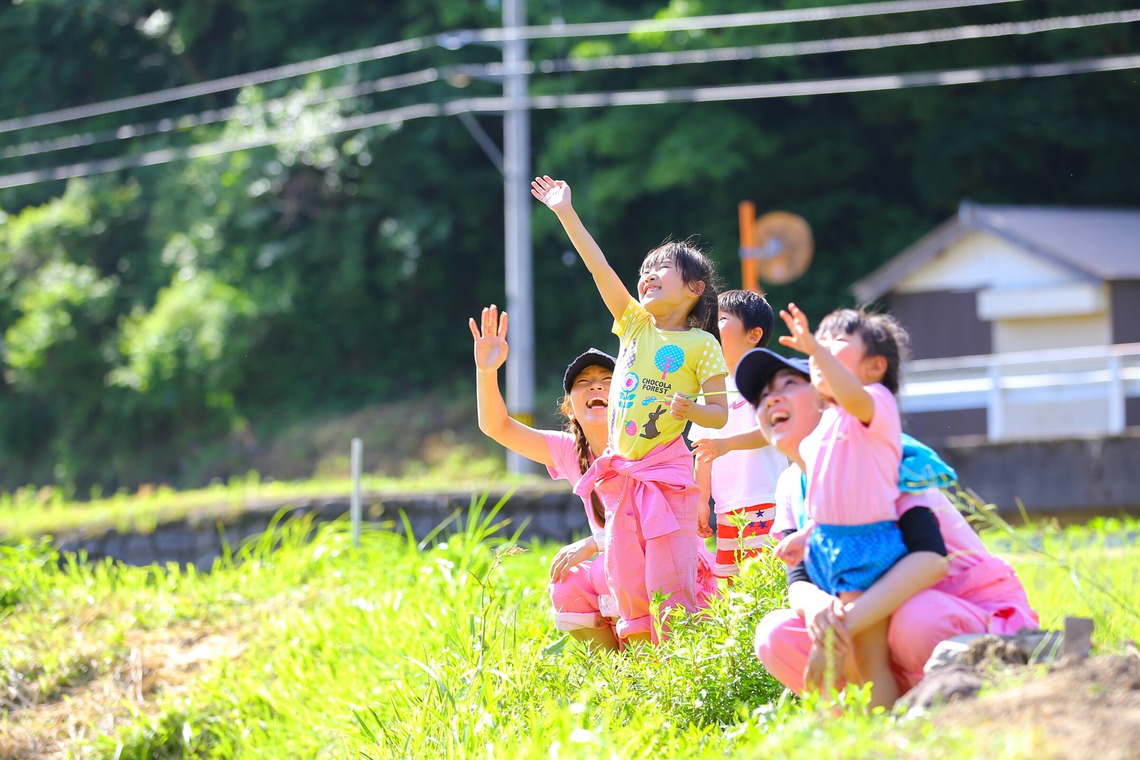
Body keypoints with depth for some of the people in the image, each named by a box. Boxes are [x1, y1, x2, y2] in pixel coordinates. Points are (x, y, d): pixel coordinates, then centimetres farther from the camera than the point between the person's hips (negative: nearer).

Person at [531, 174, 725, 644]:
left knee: (670, 579, -8)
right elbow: (600, 270, 6)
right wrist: (566, 214, 2)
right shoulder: (636, 326, 10)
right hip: (623, 473, 5)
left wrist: (690, 410, -25)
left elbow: (720, 413, -4)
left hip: (667, 472, -5)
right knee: (626, 578, 6)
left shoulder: (700, 345, -3)